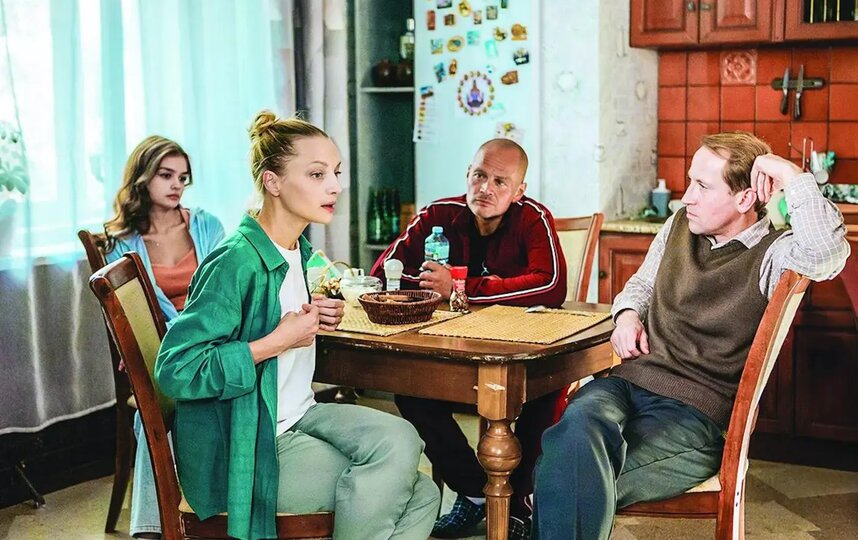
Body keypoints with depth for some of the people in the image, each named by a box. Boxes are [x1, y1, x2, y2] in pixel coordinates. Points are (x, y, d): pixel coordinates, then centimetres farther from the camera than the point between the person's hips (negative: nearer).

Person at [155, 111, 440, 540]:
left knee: (421, 496, -13)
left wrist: (318, 319, 2)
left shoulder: (300, 249, 6)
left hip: (299, 416, 8)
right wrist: (276, 341, -24)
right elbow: (174, 370, -26)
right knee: (388, 482, -14)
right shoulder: (236, 262, -22)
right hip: (245, 448, -8)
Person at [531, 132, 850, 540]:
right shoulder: (680, 224, 17)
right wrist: (628, 313, 11)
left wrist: (791, 175, -17)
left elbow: (827, 255, -27)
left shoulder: (771, 253, -3)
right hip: (627, 382, 5)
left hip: (693, 413, -5)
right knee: (579, 424, -34)